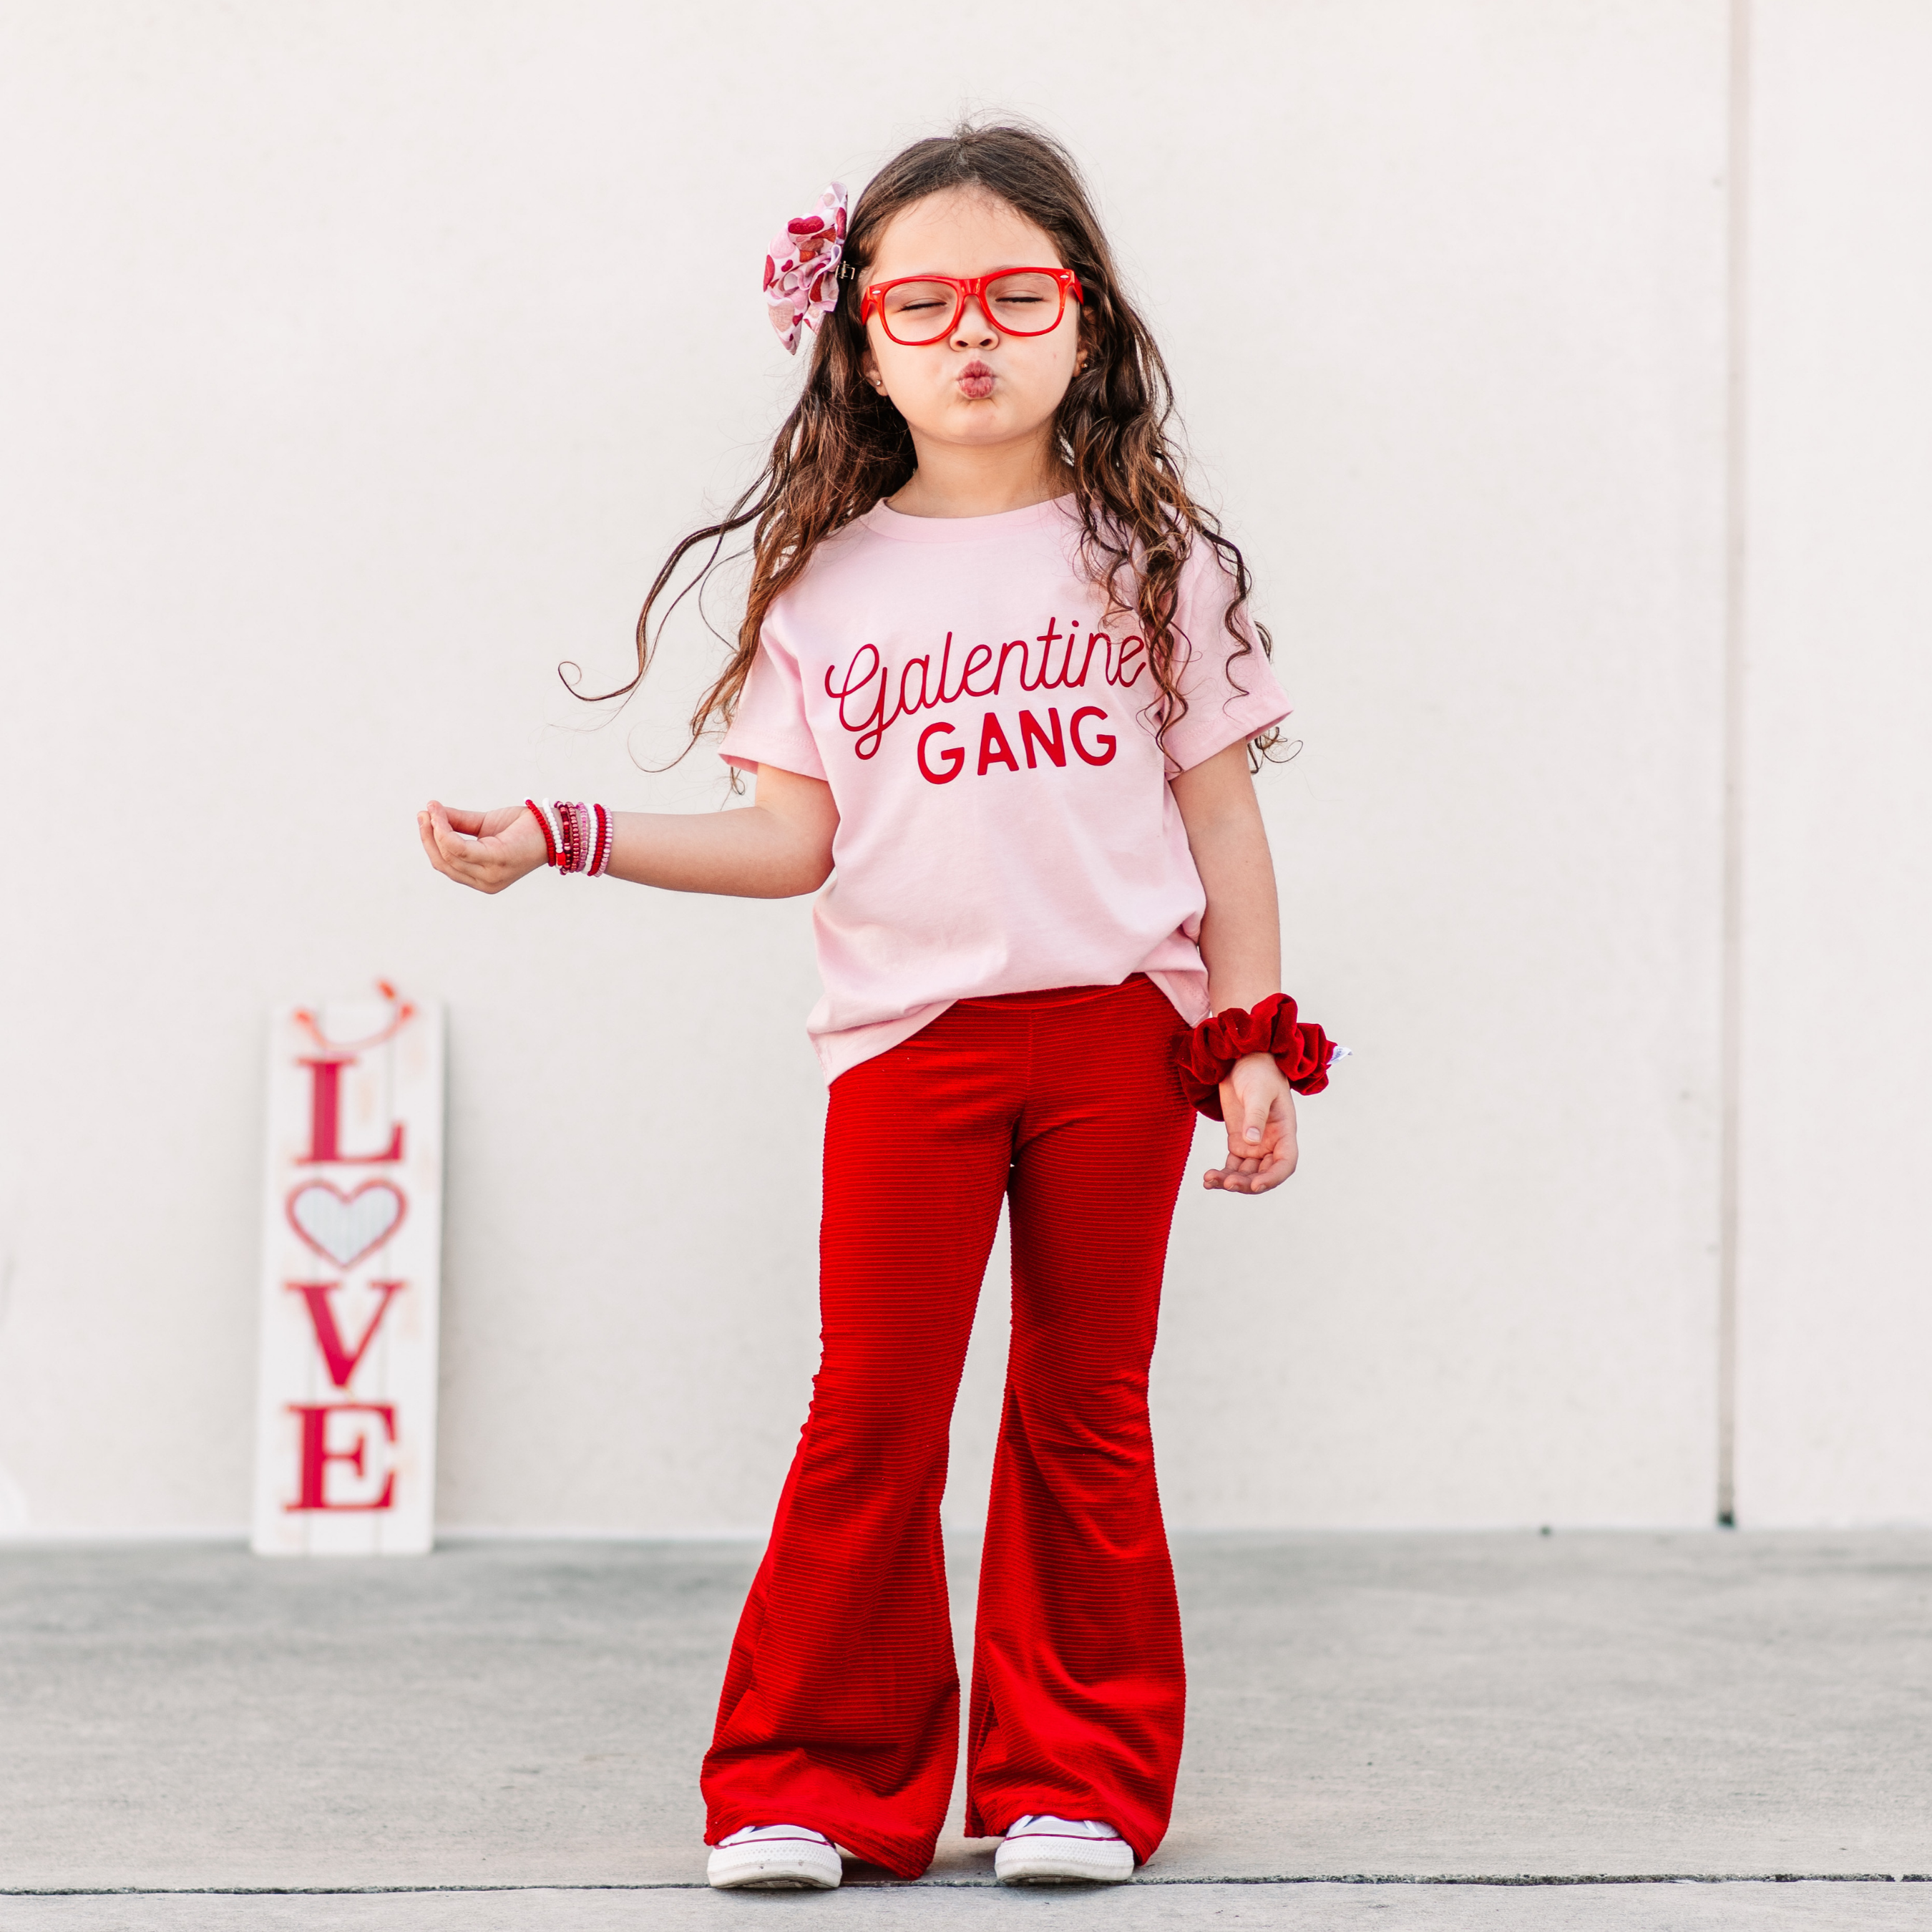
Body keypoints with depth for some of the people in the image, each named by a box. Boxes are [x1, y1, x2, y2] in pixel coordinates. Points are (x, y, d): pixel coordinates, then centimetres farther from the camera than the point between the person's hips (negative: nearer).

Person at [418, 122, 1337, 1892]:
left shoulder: (1153, 557, 6)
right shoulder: (828, 586, 6)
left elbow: (1220, 816, 6)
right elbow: (791, 839, 2)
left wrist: (1253, 1044, 2)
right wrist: (557, 839, -8)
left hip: (1118, 1027, 0)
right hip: (911, 1037, 0)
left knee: (1085, 1413, 6)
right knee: (873, 1413, -3)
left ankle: (1075, 1778, 16)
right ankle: (813, 1782, 9)